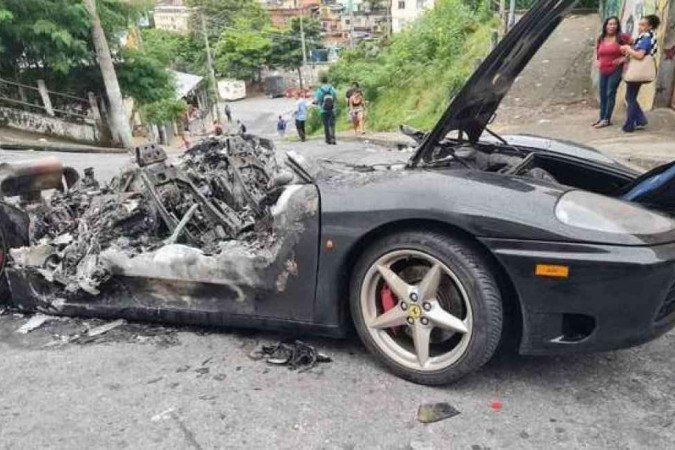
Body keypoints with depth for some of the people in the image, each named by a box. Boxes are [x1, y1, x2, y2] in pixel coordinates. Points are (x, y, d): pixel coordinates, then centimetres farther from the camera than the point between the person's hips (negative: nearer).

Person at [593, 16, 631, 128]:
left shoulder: (621, 37, -6)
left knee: (610, 93, -6)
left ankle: (606, 119, -3)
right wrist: (597, 61, 4)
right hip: (603, 71, 5)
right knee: (602, 94, 9)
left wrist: (625, 58, -14)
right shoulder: (600, 39, 9)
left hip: (616, 70, -5)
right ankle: (602, 118, 19)